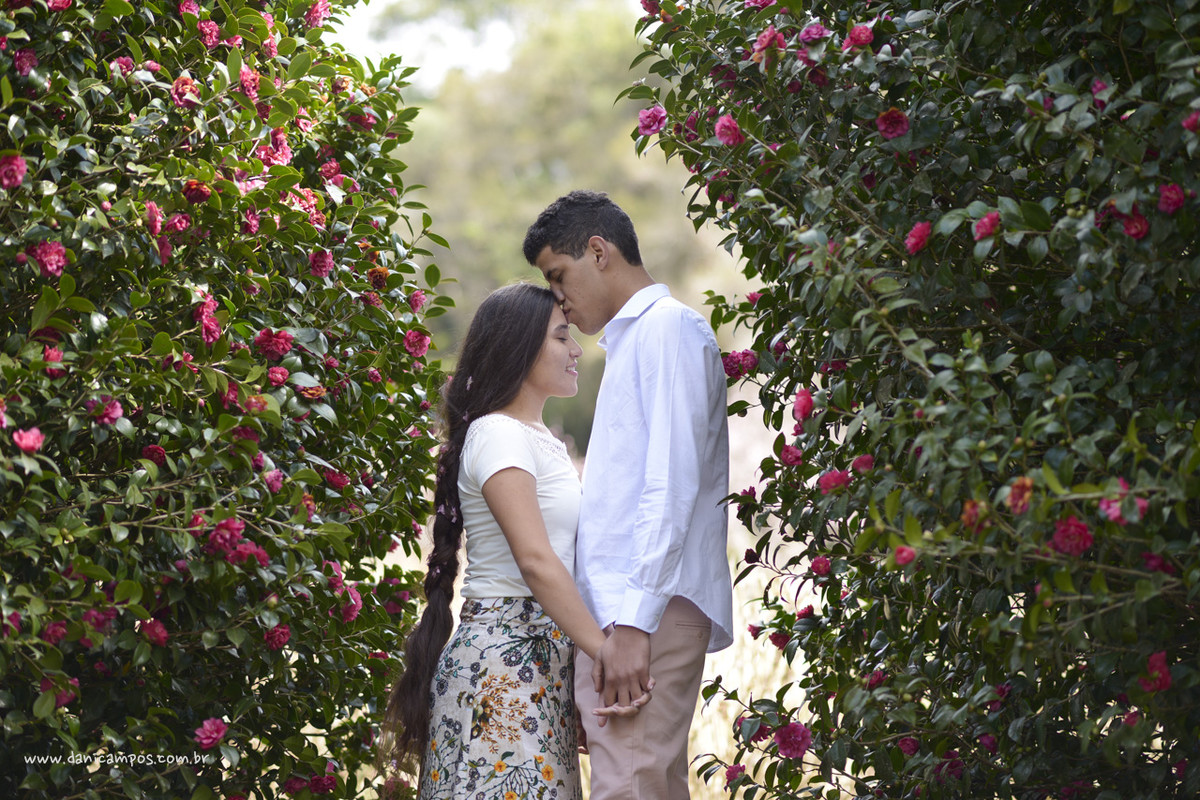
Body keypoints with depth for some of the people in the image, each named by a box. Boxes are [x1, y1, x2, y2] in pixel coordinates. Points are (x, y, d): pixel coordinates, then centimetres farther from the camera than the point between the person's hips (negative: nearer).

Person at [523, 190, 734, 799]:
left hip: (648, 612, -10)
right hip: (615, 612, 10)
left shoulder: (669, 327, -4)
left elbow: (672, 486, -14)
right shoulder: (630, 339, 27)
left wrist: (633, 621, -21)